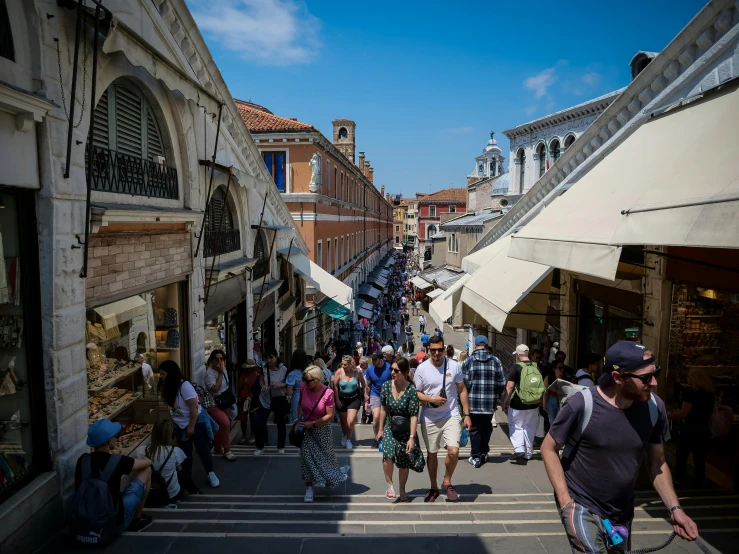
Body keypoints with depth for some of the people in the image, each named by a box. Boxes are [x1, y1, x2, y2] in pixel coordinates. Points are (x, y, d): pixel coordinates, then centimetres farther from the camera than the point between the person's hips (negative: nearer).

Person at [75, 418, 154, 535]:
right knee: (146, 470, 4)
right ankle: (137, 520, 16)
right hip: (115, 523, -6)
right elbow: (148, 462, 0)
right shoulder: (117, 462, -19)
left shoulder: (83, 460, -5)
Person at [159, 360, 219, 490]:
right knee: (184, 453, 12)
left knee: (202, 449, 3)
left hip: (197, 422, -6)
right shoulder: (167, 387, -5)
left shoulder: (184, 386, -26)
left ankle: (211, 474, 21)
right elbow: (172, 407, 5)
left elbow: (194, 407, -24)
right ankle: (185, 479, 22)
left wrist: (191, 427, -21)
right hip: (180, 425, 6)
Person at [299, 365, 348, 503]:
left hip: (321, 428, -2)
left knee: (325, 455, 15)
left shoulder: (328, 393, -26)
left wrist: (313, 423, -22)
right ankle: (309, 487, 11)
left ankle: (330, 477, 43)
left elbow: (330, 415, -19)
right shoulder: (303, 388, -15)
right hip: (306, 428, 3)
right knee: (306, 455, -1)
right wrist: (299, 420, -5)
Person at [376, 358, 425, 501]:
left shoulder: (411, 390, -18)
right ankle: (389, 484, -2)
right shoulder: (386, 386, -8)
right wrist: (380, 429, 7)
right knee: (388, 454, -23)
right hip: (389, 428, 1)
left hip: (405, 430, -1)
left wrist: (412, 437, -19)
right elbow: (383, 408, 3)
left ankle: (402, 491, 30)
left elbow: (414, 415, -17)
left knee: (404, 462, 8)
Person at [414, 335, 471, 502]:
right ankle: (434, 487, 33)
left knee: (453, 451, -15)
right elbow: (416, 394, -1)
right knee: (431, 453, 12)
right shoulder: (422, 369, -7)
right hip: (429, 419, 1)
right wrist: (431, 399, -20)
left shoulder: (454, 366, -4)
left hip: (451, 416, 0)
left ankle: (447, 482, 13)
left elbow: (462, 391, 4)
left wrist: (467, 415, 1)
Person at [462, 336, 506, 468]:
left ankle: (476, 457, 10)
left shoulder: (468, 361, -4)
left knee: (475, 429, 8)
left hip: (473, 402, -2)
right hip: (490, 403, 2)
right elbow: (502, 383, 1)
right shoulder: (495, 361, 2)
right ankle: (484, 454, 29)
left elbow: (464, 383, -7)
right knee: (486, 428, 20)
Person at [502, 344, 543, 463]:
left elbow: (510, 386, -15)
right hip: (533, 404, 5)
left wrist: (505, 402, -6)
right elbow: (542, 386, 11)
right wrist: (539, 400, 22)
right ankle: (528, 453, 21)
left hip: (518, 404, -4)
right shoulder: (537, 367, 4)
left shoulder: (516, 367, -12)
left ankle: (519, 449, -8)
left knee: (516, 426, 9)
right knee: (529, 427, 15)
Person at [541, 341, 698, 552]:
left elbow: (657, 462, 4)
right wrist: (565, 501, -16)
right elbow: (549, 448, -13)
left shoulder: (655, 408, -9)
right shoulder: (581, 406, -25)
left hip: (622, 511, 5)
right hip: (582, 506, -5)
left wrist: (674, 508, -6)